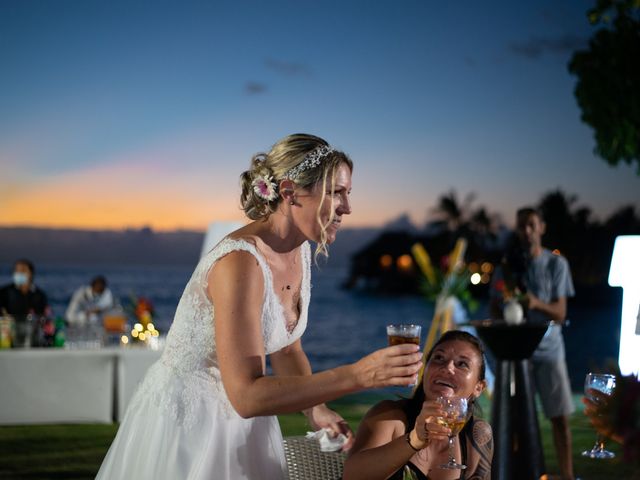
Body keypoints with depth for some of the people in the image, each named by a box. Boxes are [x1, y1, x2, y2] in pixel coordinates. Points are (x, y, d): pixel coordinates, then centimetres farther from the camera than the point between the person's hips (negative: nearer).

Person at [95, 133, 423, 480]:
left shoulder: (300, 252, -2)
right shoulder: (240, 262, -28)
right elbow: (247, 395, -33)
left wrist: (316, 410, -7)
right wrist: (358, 375, -37)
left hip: (236, 417, 8)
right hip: (186, 422, -8)